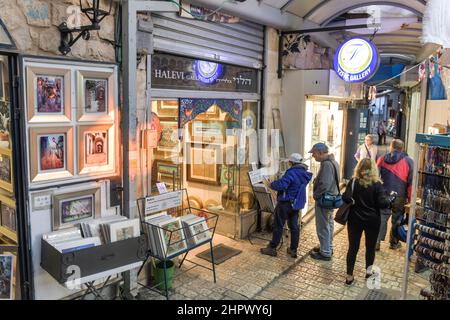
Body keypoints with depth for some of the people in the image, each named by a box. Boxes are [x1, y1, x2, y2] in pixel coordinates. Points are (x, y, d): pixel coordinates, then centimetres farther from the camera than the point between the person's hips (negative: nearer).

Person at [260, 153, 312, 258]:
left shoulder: (292, 172, -22)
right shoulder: (305, 173, 6)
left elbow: (281, 185, -28)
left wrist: (272, 184, -10)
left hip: (286, 203, -8)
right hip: (297, 203, 8)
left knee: (279, 226, 2)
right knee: (294, 226, 12)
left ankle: (272, 248, 11)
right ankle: (293, 250, 18)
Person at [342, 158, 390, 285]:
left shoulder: (353, 182, -8)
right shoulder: (377, 184, -10)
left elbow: (346, 198, -18)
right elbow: (383, 203, -15)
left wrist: (353, 201, 1)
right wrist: (387, 198, 4)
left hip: (355, 219, 1)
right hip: (372, 221, 0)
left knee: (353, 247, 8)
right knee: (370, 246, 19)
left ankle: (349, 275, 11)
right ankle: (369, 270, 22)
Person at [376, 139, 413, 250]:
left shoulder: (382, 159, 0)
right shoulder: (408, 161, -6)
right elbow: (410, 182, -6)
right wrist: (410, 199, 2)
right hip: (400, 198, -1)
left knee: (381, 219, 7)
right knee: (397, 220, 14)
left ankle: (376, 242, 2)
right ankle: (394, 242, 25)